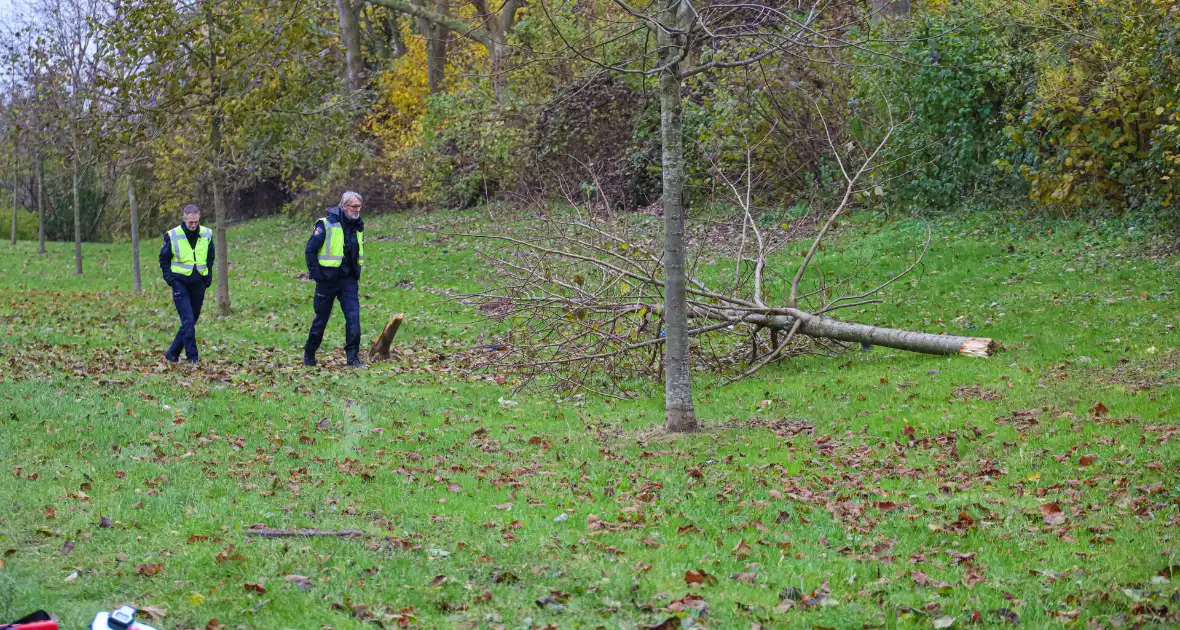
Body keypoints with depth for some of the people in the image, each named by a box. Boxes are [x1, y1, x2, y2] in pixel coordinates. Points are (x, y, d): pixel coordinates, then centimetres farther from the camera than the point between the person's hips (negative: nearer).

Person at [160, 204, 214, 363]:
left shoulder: (206, 234, 2)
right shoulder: (172, 236, -8)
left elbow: (211, 256, 17)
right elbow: (164, 259, 4)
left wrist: (209, 276, 7)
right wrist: (169, 278, -5)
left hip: (199, 284, 4)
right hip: (180, 284, -4)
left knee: (192, 320, 9)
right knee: (188, 321, -12)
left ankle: (173, 353, 22)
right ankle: (192, 357, -8)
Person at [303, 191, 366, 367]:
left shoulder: (358, 227, 6)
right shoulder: (326, 225, -12)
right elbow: (310, 250, -9)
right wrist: (316, 274, -12)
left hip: (349, 280, 4)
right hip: (328, 279, -4)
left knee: (353, 316, -11)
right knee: (321, 318, 8)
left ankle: (353, 356, -8)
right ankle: (309, 353, 28)